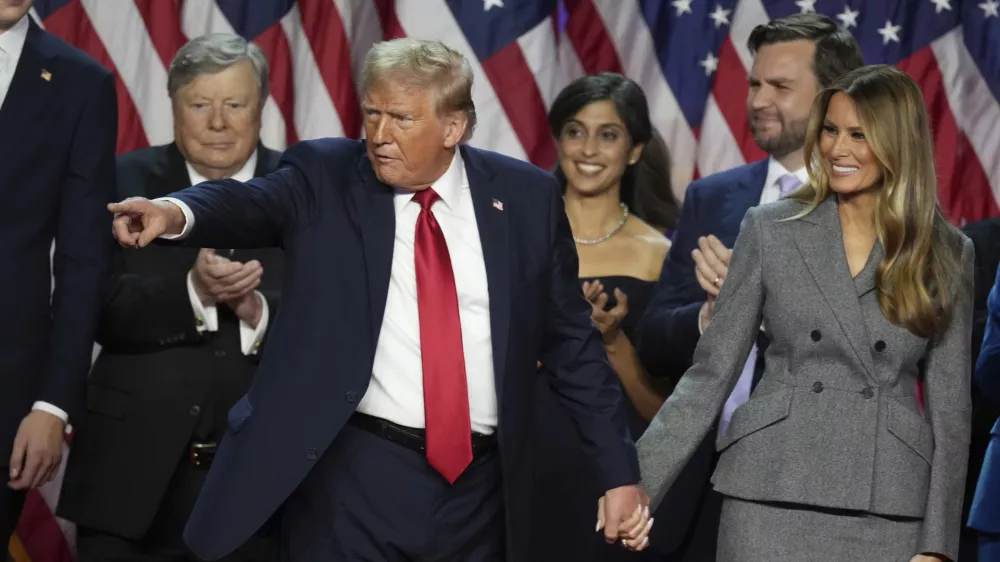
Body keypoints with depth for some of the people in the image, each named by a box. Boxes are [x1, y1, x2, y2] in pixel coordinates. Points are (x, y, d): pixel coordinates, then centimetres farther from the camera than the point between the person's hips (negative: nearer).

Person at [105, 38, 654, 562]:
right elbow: (251, 203, -20)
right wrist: (176, 212, -42)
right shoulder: (324, 176, 0)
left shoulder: (524, 195, 5)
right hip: (353, 477, -2)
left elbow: (572, 342, 10)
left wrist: (619, 469, 7)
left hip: (480, 485, 2)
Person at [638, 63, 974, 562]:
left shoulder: (947, 253, 5)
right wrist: (636, 485, -6)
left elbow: (950, 405, 6)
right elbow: (711, 372, 3)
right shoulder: (770, 229, 4)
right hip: (773, 499, 0)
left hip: (888, 514, 0)